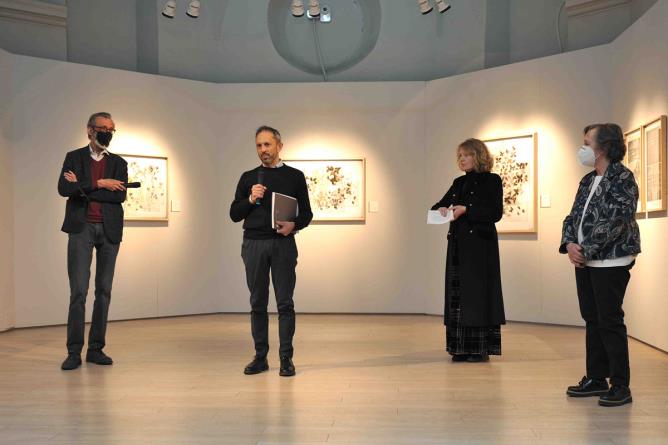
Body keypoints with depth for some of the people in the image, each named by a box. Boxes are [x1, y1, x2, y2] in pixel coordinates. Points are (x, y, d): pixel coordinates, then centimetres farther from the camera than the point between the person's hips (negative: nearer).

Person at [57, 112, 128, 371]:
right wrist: (99, 184, -12)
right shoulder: (74, 158, 8)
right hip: (81, 228, -2)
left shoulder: (118, 163, 12)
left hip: (109, 230, 2)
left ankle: (96, 349, 11)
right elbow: (64, 188, -9)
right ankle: (74, 352, -3)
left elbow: (120, 195, -4)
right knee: (79, 291, -7)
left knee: (104, 290, 4)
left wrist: (82, 188, -7)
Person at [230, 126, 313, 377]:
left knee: (285, 302, -1)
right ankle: (260, 357, 13)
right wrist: (251, 199, -7)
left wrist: (294, 225, -13)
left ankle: (286, 358, 5)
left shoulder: (294, 176, 8)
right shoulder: (248, 178, 12)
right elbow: (234, 215, 10)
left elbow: (306, 213, 7)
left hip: (283, 243, -2)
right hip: (253, 243, 2)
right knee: (258, 303, 5)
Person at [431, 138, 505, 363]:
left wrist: (465, 210, -18)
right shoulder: (459, 183, 16)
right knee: (457, 294, 5)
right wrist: (441, 209, -6)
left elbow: (495, 213, -12)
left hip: (480, 246, -6)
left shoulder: (492, 181, -3)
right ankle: (461, 347, 11)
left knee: (477, 292, -5)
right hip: (458, 245, 6)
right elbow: (439, 205, 17)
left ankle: (479, 348, 3)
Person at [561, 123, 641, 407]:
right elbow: (573, 216, 12)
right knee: (592, 320, 13)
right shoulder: (588, 181, 14)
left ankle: (620, 386, 6)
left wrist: (585, 249, -17)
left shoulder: (622, 178, -10)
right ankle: (596, 379, 23)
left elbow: (615, 221, -19)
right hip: (585, 262, 8)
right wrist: (570, 244, -6)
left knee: (610, 322, -4)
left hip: (610, 262, -8)